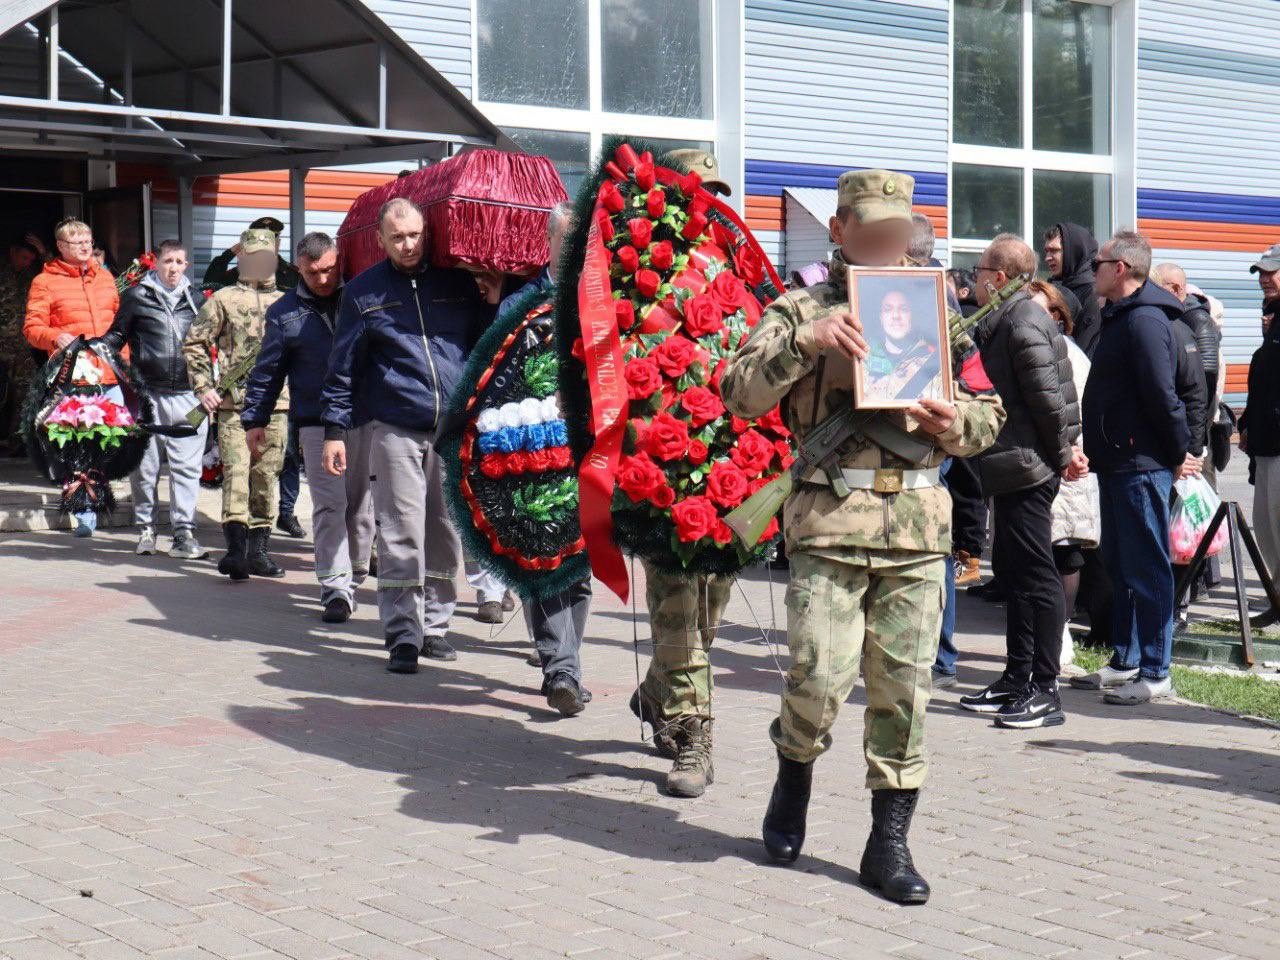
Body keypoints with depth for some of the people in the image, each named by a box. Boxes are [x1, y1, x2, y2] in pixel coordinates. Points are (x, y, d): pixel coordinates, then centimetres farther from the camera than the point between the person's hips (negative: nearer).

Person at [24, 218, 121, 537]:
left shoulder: (105, 278, 18)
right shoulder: (45, 283, 3)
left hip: (109, 376, 4)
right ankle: (85, 516, 6)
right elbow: (32, 328, -2)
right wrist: (55, 337, -22)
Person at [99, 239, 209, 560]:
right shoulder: (137, 296, 5)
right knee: (145, 467, 5)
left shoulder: (195, 300, 13)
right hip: (147, 395, -1)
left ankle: (185, 535, -4)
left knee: (187, 468, -4)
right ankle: (146, 529, 19)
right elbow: (117, 335, 10)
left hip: (188, 396, 1)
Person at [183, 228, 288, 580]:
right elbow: (194, 344, 5)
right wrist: (203, 387, -3)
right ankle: (236, 547, -18)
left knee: (267, 475, 6)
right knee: (236, 471, -13)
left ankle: (257, 550, 14)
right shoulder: (223, 299, 4)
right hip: (233, 402, -4)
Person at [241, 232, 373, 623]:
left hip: (368, 418, 2)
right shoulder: (285, 312, 5)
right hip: (317, 424, -2)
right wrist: (255, 418, 7)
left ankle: (355, 574, 23)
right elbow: (267, 370, 10)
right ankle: (336, 588, -9)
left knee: (361, 503, 9)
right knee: (329, 506, -8)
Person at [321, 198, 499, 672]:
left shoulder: (457, 283, 11)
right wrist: (335, 429, 3)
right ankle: (403, 635, -2)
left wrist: (493, 304, 3)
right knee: (401, 535, -6)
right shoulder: (363, 292, 6)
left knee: (445, 534, 8)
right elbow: (343, 367, 7)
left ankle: (434, 625, 19)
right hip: (396, 431, -2)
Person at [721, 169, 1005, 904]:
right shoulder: (803, 309, 6)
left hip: (919, 520, 3)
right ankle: (796, 771, 23)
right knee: (821, 677, -9)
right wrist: (805, 341, -20)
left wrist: (955, 424, -3)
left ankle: (891, 840, 12)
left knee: (905, 684, 3)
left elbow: (991, 414, 20)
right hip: (830, 516, -3)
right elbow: (740, 394, -6)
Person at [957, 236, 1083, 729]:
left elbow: (1048, 397, -19)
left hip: (1027, 469, -11)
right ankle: (1017, 680, 22)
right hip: (1014, 470, 11)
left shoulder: (1023, 323, -15)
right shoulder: (1010, 320, 16)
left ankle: (1045, 691, -3)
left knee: (1036, 576, -7)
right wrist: (1064, 448, 11)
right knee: (1013, 572, 15)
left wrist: (1062, 454, -9)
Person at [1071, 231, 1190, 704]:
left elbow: (1162, 396, -20)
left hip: (1142, 465, -11)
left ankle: (1155, 673, 1)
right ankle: (1126, 661, 24)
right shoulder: (1120, 317, 17)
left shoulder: (1145, 321, -16)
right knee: (1119, 564, 15)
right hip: (1116, 462, 11)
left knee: (1147, 568, -4)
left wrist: (1180, 452, -13)